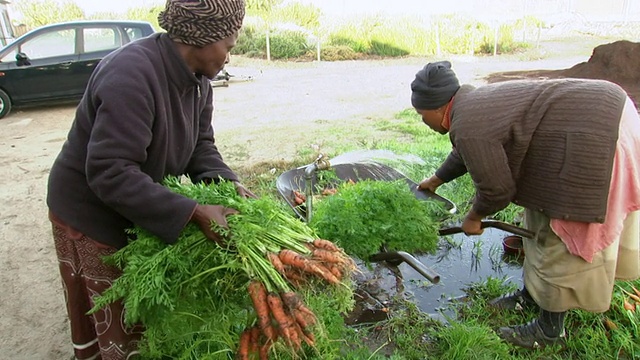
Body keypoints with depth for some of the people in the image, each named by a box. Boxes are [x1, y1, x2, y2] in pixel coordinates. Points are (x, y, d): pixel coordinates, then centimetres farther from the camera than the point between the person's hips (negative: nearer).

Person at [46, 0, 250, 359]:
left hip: (141, 209, 8)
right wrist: (193, 212, -37)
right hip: (92, 213, -8)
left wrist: (227, 183, -20)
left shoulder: (198, 80, -4)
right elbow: (110, 173, -34)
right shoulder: (131, 75, -31)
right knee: (119, 322, 8)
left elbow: (200, 147, 0)